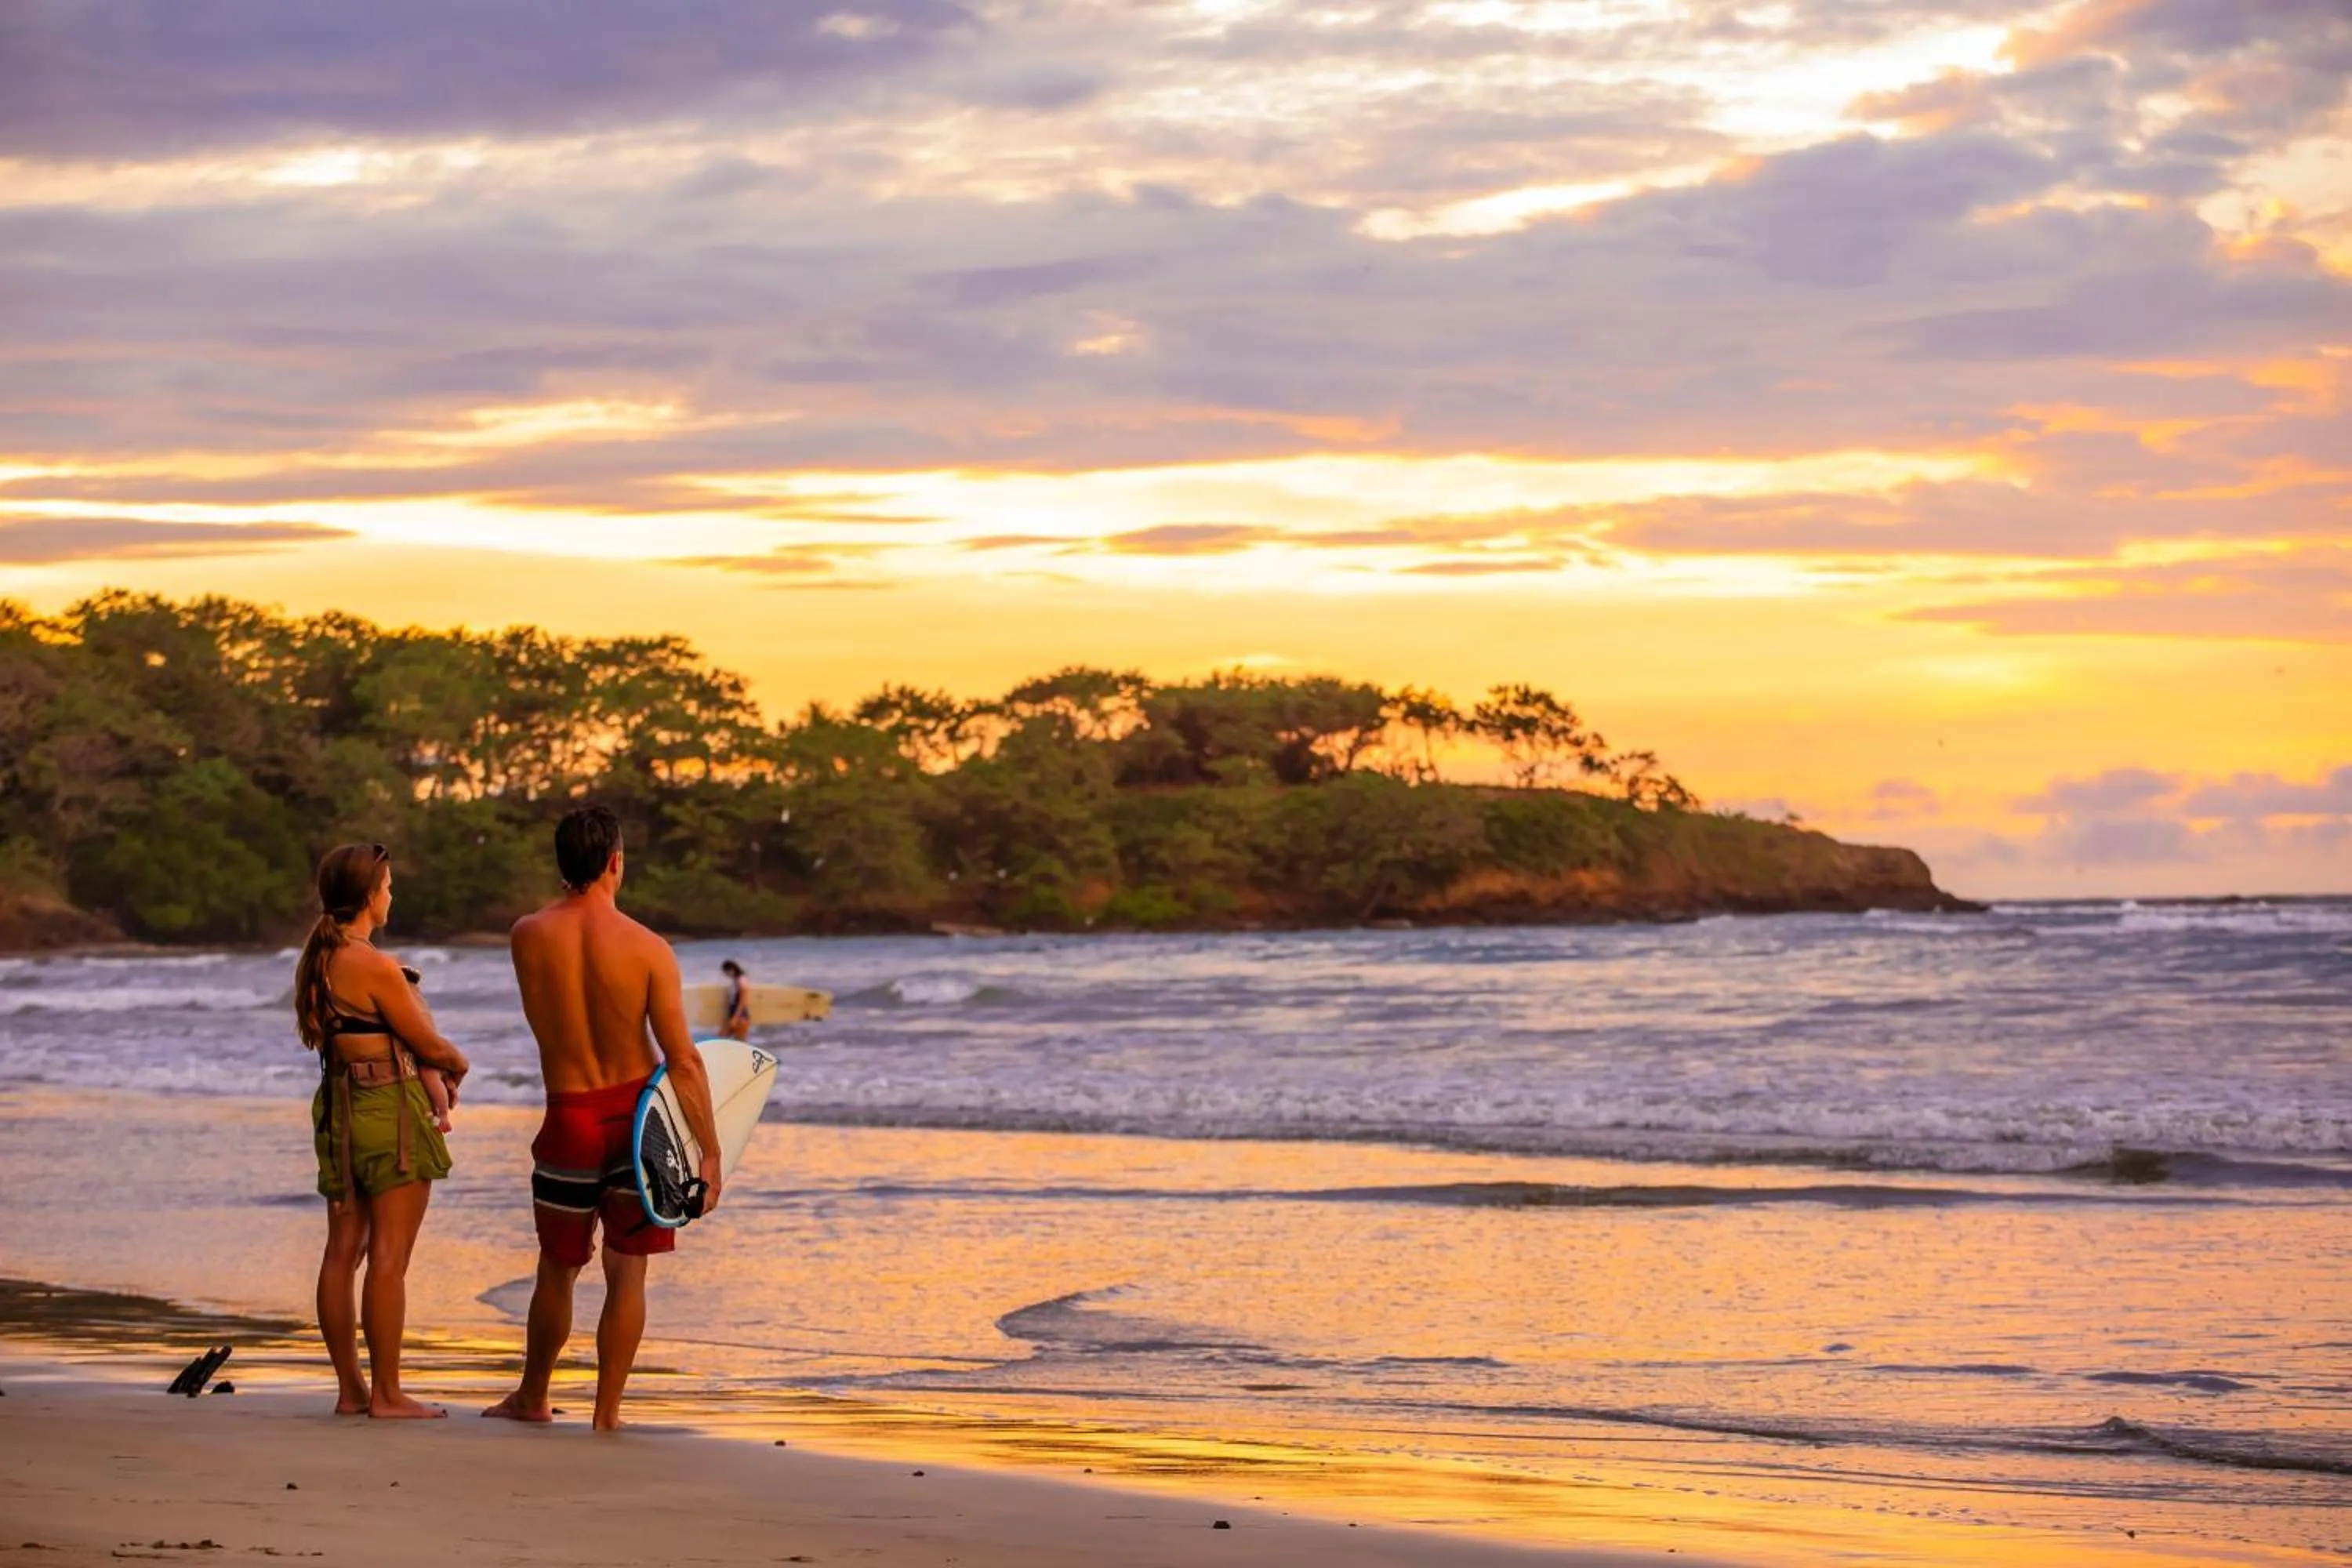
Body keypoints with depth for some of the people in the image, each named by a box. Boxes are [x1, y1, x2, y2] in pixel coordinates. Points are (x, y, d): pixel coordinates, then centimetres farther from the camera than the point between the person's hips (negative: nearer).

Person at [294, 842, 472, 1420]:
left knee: (343, 1251, 10)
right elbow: (429, 1045, -10)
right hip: (392, 1111, -9)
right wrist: (456, 1066, 12)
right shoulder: (376, 967, -19)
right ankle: (386, 1393, 0)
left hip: (340, 1108, 9)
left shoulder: (314, 962, 7)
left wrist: (429, 1080, 16)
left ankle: (350, 1388, 15)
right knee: (389, 1257, -4)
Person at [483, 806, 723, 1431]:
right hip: (638, 1113, -2)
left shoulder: (528, 936, -7)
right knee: (627, 1272, 7)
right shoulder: (647, 949, -13)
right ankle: (607, 1412, 8)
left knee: (557, 1268, 18)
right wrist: (710, 1152, -10)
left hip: (570, 1120, 2)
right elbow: (684, 1060, -14)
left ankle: (533, 1397, 34)